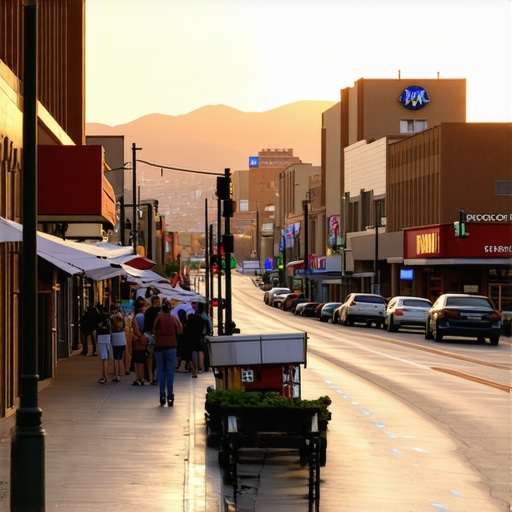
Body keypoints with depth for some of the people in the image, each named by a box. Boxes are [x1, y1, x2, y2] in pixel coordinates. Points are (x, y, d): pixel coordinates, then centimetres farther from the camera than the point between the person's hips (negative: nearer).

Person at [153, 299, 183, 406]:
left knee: (160, 369, 7)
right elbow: (180, 331, 3)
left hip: (159, 346, 0)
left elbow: (154, 329, -5)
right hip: (171, 346, 0)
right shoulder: (174, 318, -1)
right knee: (170, 370, 0)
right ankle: (170, 395, -7)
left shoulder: (158, 317, -3)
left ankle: (162, 395, 2)